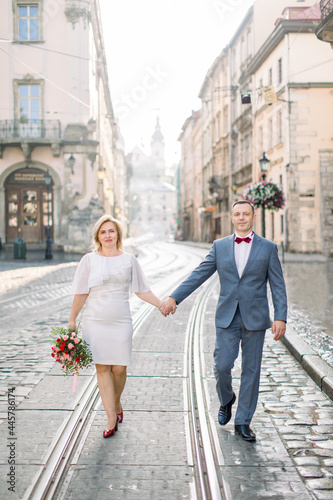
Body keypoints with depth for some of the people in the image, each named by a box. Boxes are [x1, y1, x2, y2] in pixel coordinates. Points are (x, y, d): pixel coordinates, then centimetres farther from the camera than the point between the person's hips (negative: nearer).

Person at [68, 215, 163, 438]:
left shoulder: (129, 260, 6)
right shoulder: (89, 260, 3)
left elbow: (142, 290, 10)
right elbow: (81, 293, 4)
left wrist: (163, 305, 1)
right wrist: (72, 321, 3)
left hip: (121, 322, 1)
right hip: (95, 321, -1)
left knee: (120, 368, 0)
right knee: (103, 367, -2)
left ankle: (117, 404, 28)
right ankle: (112, 418, 3)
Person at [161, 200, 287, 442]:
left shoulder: (268, 248, 2)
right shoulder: (220, 246, 6)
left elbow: (278, 286, 0)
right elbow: (198, 275, 5)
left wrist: (280, 317, -10)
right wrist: (174, 298, -4)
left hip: (255, 319, -1)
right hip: (227, 318, 1)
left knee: (251, 370, 4)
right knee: (222, 366, -3)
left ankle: (243, 422, 17)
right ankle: (227, 400, 29)